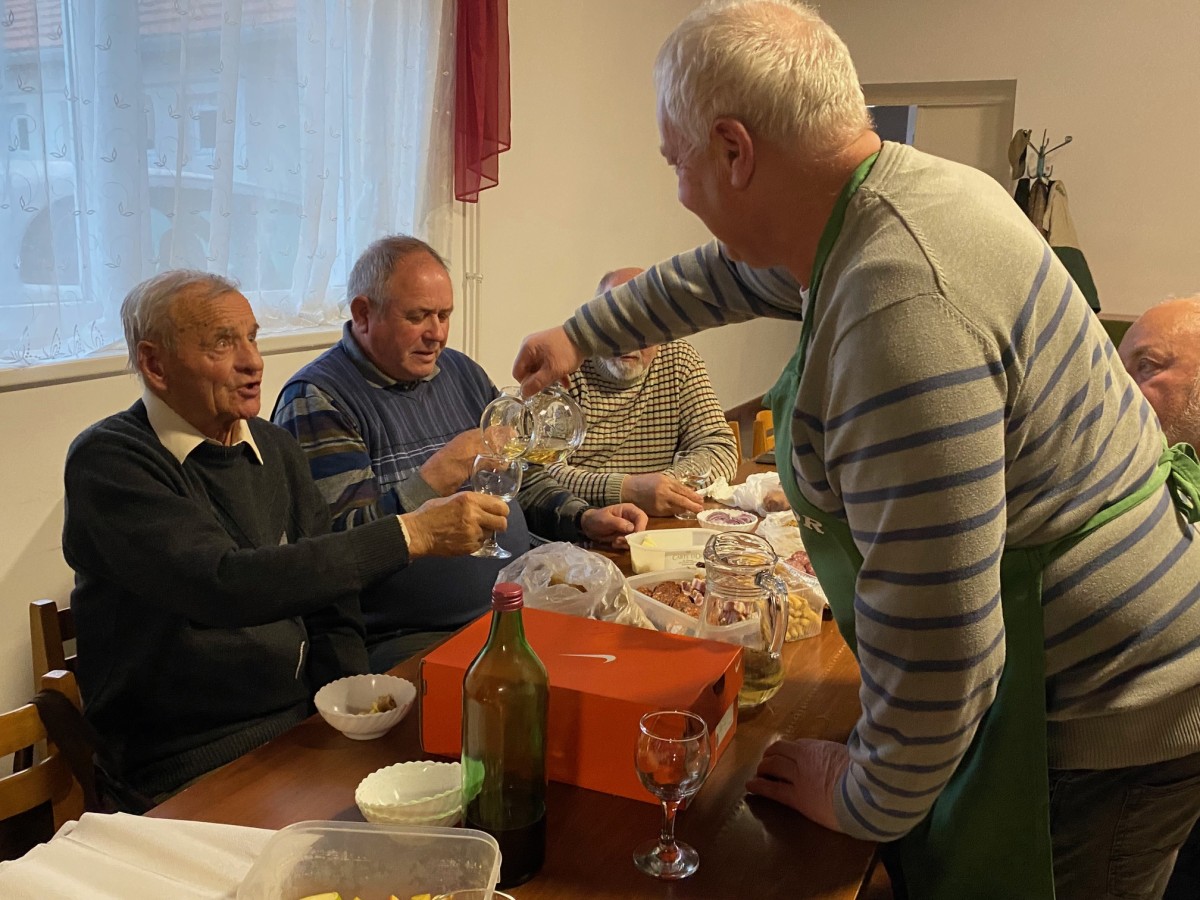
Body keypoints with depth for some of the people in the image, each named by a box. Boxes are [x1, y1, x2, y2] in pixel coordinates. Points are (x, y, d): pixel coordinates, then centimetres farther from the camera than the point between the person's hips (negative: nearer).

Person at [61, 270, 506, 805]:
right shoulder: (107, 460, -11)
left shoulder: (275, 448, 11)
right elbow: (224, 585, -28)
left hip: (306, 726, 6)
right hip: (194, 765, -6)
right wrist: (411, 535, -30)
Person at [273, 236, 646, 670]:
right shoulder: (316, 399, -7)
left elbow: (523, 478, 24)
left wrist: (584, 518, 7)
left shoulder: (462, 373, 17)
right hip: (401, 641, -7)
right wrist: (441, 475, -20)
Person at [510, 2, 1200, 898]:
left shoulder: (901, 310, -33)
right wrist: (582, 334, 30)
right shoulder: (907, 184, 0)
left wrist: (866, 800, -12)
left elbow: (933, 640, -31)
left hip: (1096, 724, -9)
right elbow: (731, 274, 19)